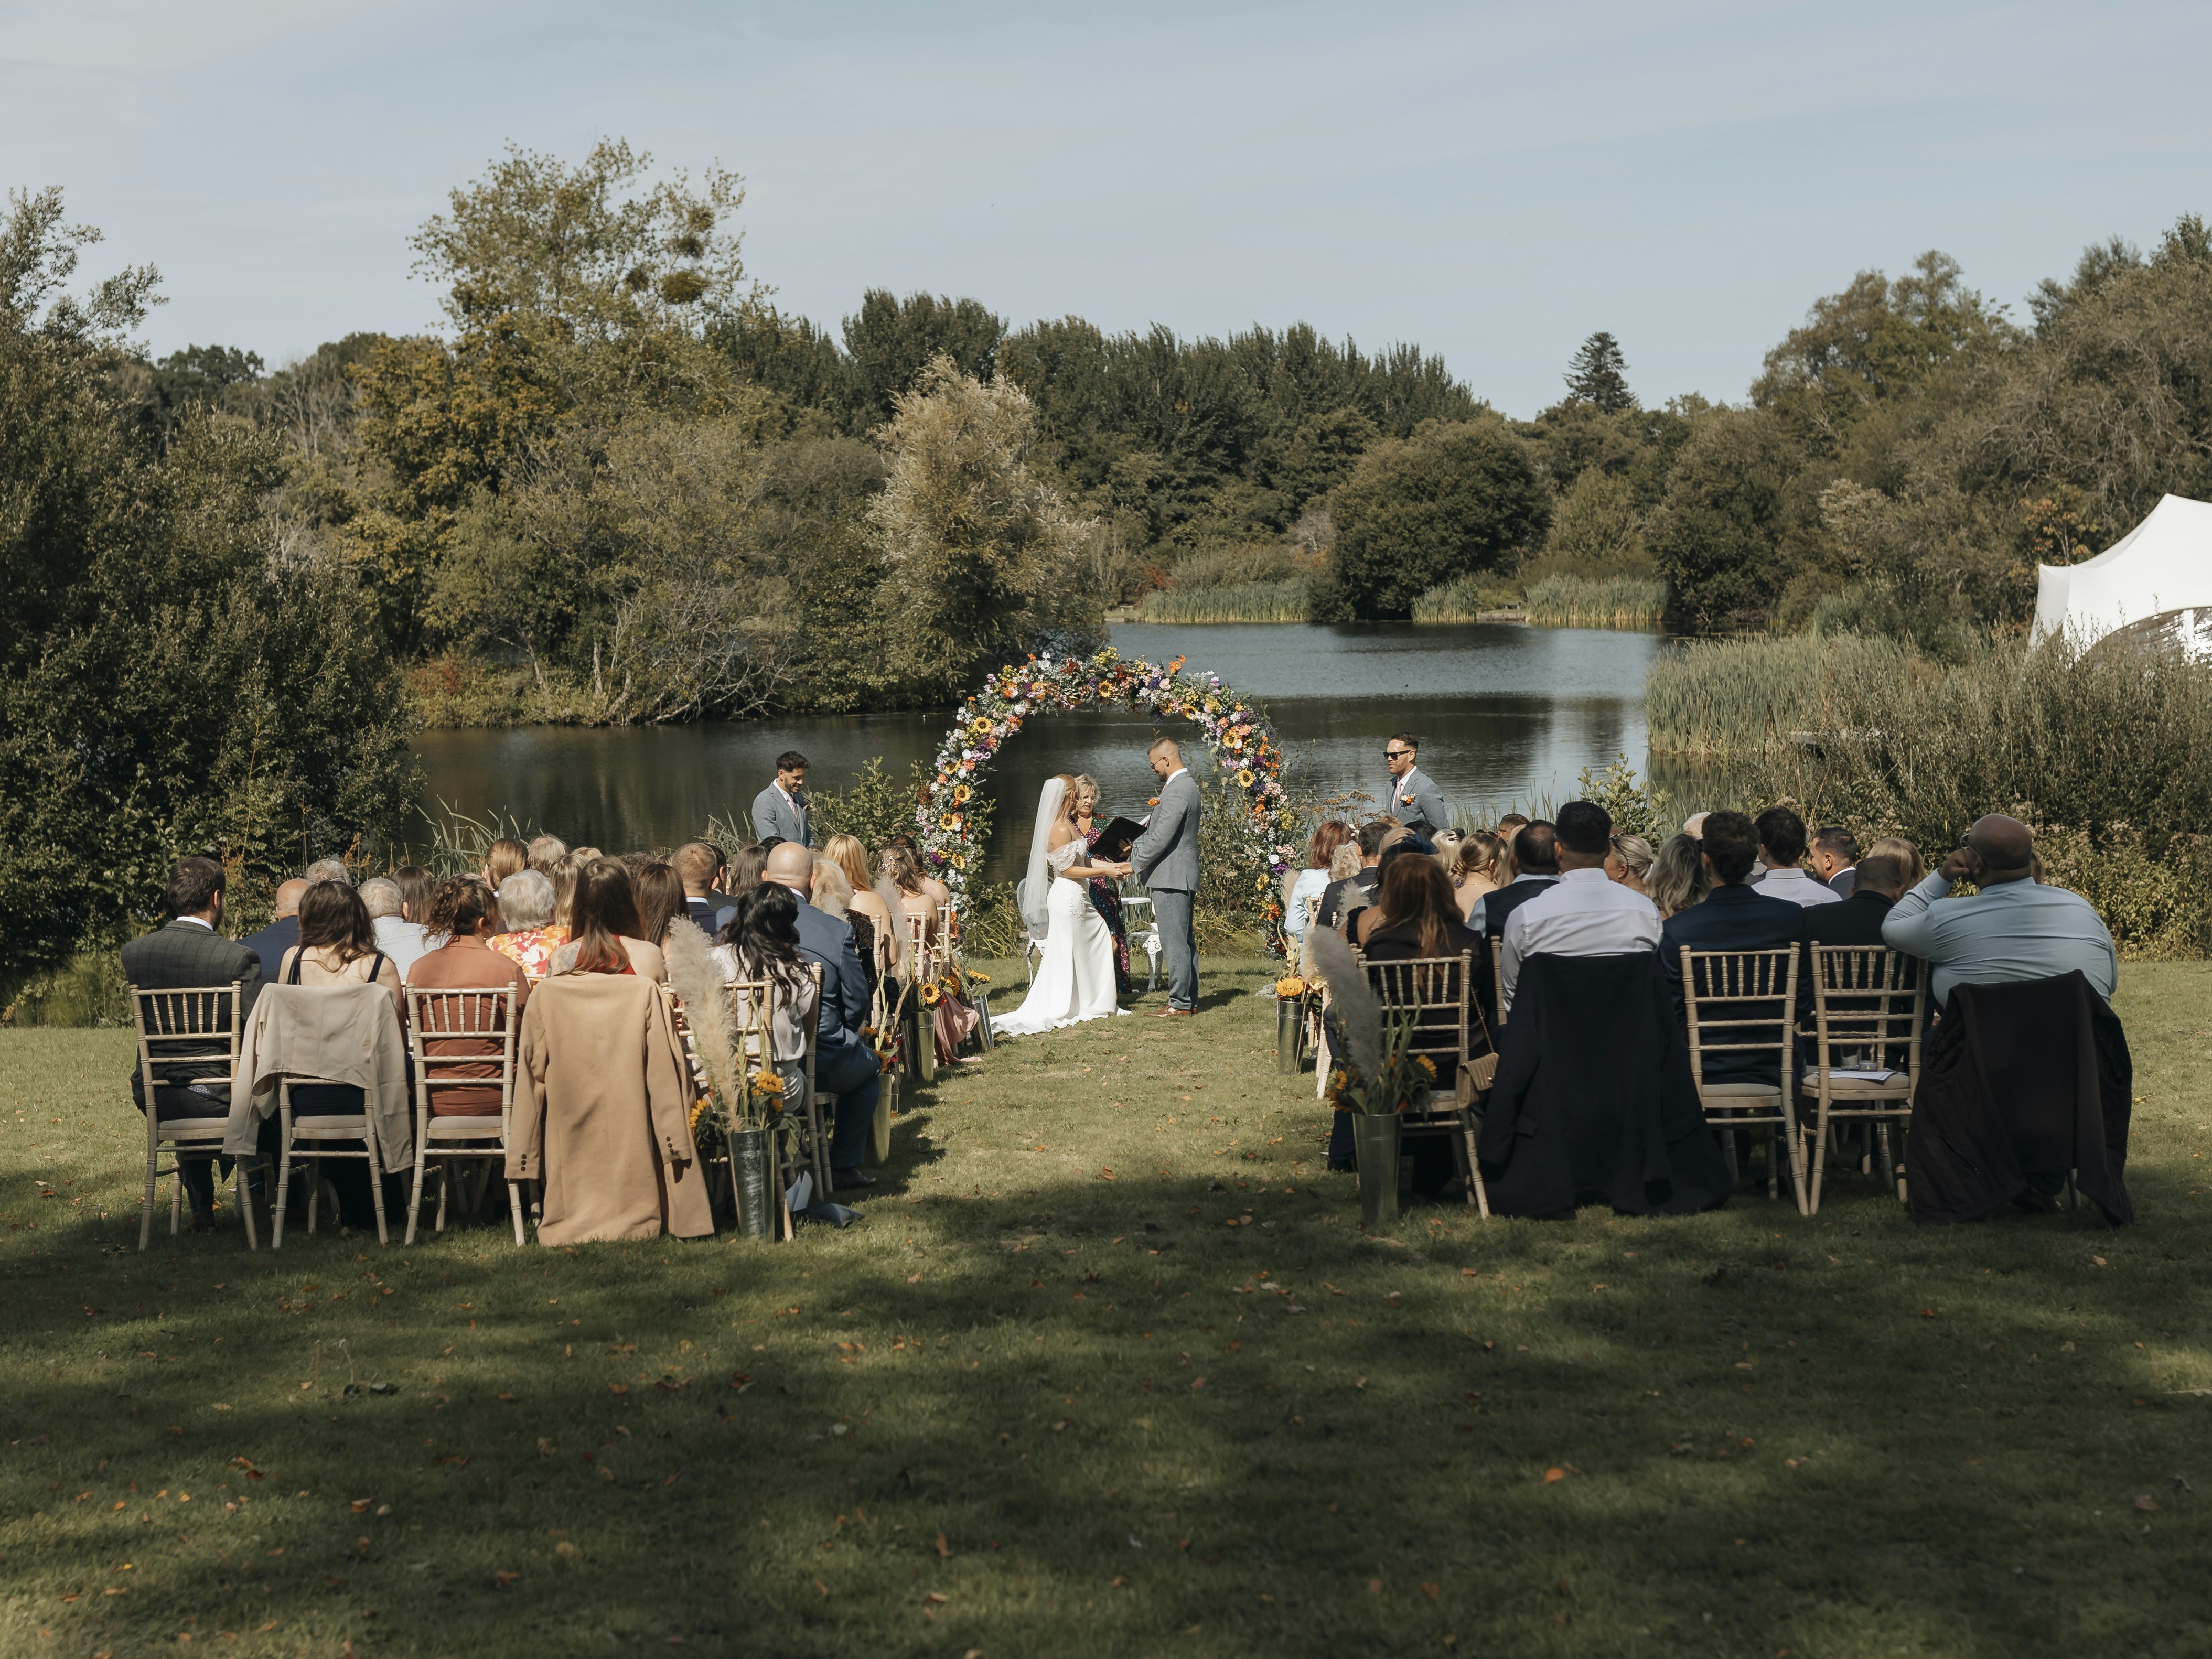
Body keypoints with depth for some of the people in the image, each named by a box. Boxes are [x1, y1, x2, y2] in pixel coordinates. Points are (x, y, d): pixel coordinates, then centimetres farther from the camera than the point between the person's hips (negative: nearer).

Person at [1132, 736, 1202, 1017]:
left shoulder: (1177, 791, -19)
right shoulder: (1186, 784, 15)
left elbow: (1161, 838, -21)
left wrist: (1135, 864, -12)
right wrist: (1136, 845, 19)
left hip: (1171, 877, -11)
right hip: (1182, 877, 11)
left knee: (1175, 943, -7)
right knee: (1185, 941, 14)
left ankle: (1180, 1004, -5)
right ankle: (1189, 1000, 20)